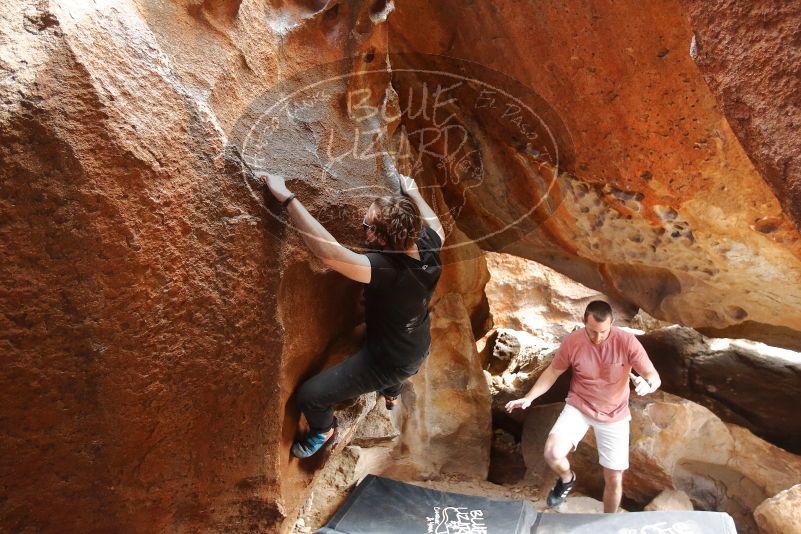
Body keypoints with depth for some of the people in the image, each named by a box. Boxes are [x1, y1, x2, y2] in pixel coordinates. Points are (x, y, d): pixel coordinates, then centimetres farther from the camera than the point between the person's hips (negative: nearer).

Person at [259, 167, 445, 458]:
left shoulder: (386, 269, -41)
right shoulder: (427, 246, -20)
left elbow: (328, 252, -51)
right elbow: (436, 225, 6)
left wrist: (286, 197, -48)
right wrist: (412, 191, 13)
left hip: (387, 363, -7)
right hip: (418, 350, 8)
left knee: (309, 395, 0)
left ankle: (324, 429, 31)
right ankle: (392, 393, 71)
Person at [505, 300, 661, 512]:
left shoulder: (627, 342, -20)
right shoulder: (572, 341, -16)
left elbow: (654, 376, -16)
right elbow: (553, 371, -3)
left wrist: (648, 384, -41)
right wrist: (529, 397, -14)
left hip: (614, 415, 0)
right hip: (579, 407, 0)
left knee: (614, 478, 7)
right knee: (552, 453, -22)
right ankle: (566, 479, 16)